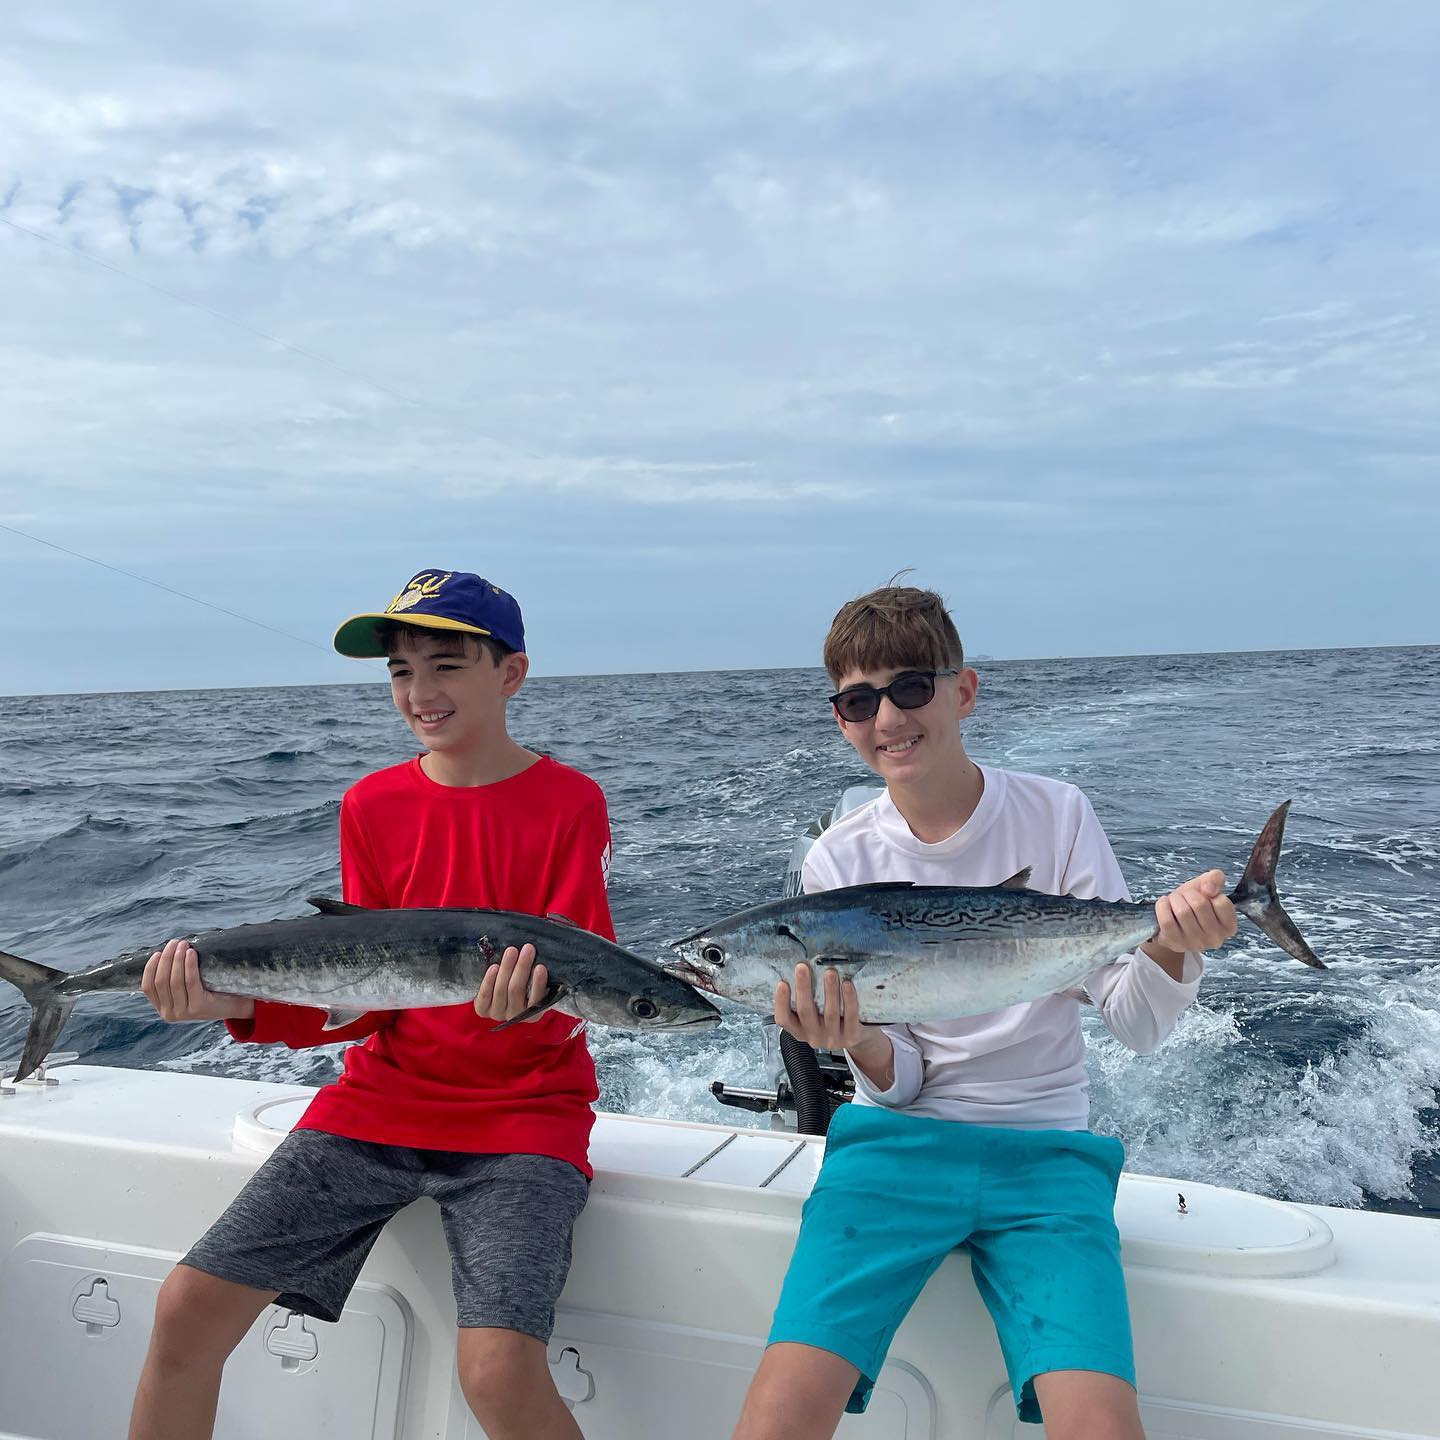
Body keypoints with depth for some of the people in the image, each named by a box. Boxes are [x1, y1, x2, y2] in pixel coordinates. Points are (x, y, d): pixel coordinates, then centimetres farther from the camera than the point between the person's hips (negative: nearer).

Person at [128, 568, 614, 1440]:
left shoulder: (569, 801, -6)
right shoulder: (372, 805, 5)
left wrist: (536, 997, -31)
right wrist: (237, 1003, -13)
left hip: (521, 1116, -4)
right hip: (382, 1101, 4)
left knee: (499, 1369, -23)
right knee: (189, 1305, -2)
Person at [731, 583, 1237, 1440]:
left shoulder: (1057, 815, -3)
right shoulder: (840, 861, -2)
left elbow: (1136, 1028, -2)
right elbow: (898, 1086, 0)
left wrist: (1171, 951, -23)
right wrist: (864, 1047, -22)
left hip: (1048, 1148, 0)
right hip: (901, 1141, 0)